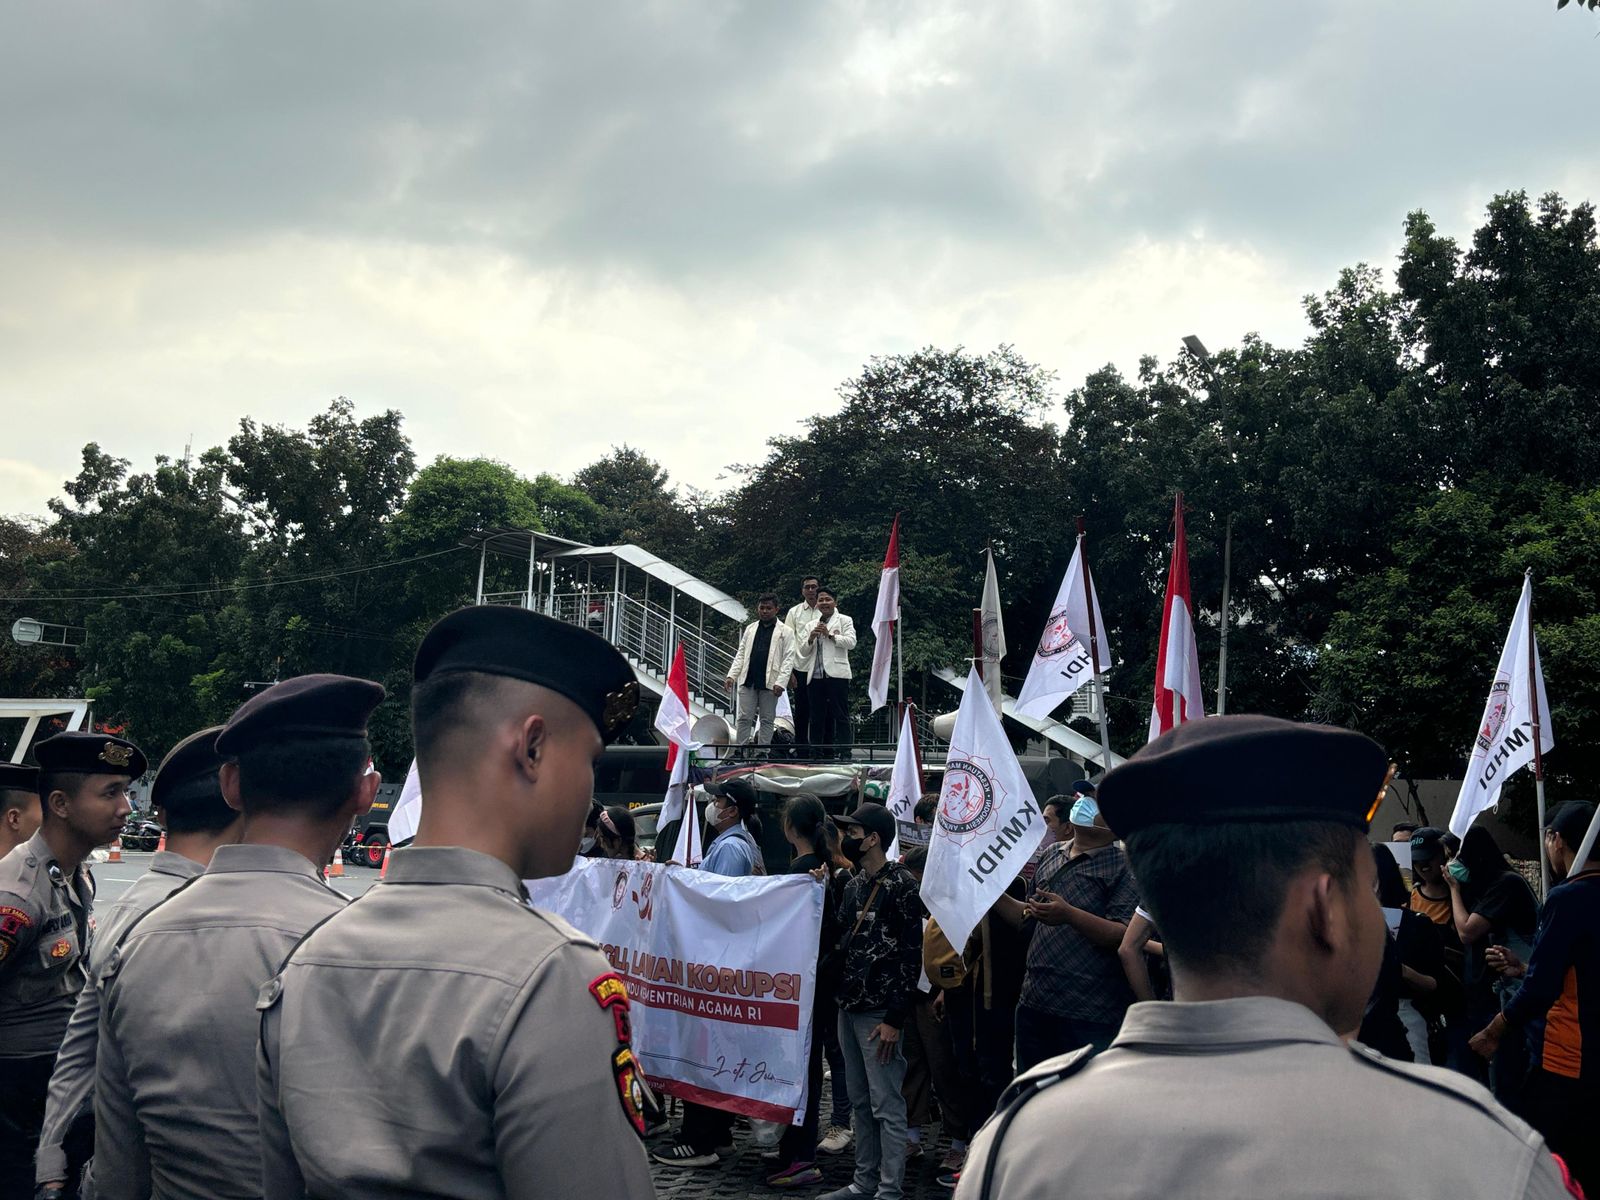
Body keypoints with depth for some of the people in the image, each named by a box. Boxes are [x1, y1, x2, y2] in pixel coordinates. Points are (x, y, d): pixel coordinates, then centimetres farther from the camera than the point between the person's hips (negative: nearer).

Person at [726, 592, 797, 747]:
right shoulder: (750, 628, 14)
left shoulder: (785, 631, 1)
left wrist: (781, 682, -15)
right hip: (748, 681, 3)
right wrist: (732, 675, 3)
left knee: (767, 720, 4)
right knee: (744, 718, 1)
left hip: (769, 682, -3)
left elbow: (788, 658, -5)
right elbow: (741, 655, 15)